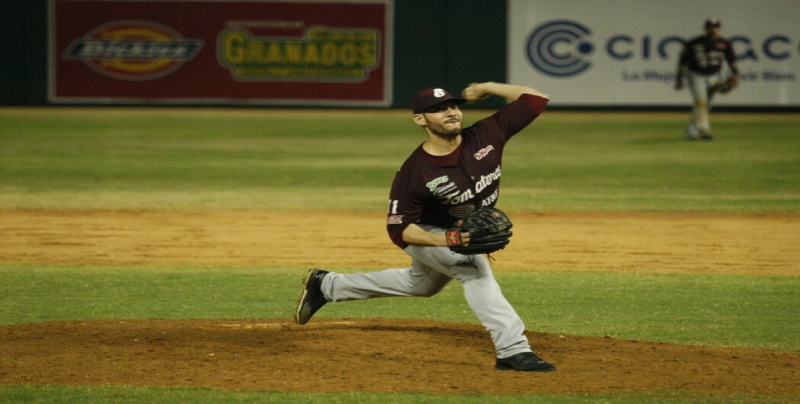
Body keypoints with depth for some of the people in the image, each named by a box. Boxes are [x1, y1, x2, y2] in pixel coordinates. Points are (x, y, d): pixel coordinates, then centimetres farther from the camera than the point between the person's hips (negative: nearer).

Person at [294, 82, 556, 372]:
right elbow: (398, 228, -26)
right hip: (424, 233, -6)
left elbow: (535, 100, -23)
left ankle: (327, 285, 44)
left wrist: (485, 88, -23)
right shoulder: (413, 173, -32)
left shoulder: (486, 137, -24)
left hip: (460, 232, 6)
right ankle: (513, 350, -30)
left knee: (420, 285, 28)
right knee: (475, 269, -31)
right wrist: (446, 241, -42)